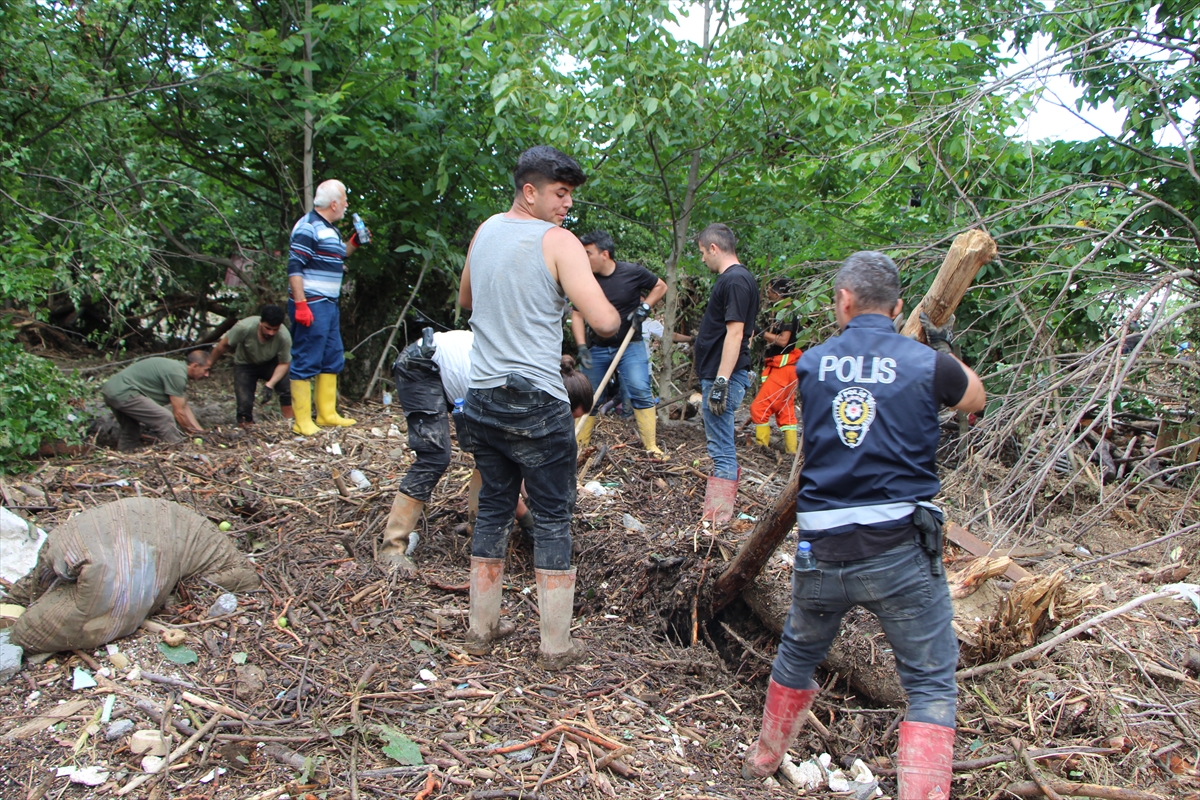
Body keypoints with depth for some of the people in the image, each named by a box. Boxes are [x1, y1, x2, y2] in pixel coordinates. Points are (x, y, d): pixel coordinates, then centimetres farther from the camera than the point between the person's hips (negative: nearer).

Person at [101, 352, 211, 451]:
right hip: (122, 393, -11)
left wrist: (200, 431, 11)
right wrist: (193, 432, -1)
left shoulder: (179, 369, 14)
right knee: (165, 418, -15)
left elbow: (185, 407, 15)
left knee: (130, 433, 25)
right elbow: (178, 413, -14)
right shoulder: (177, 374, -18)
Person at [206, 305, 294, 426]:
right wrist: (209, 363, -2)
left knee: (286, 385, -25)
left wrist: (270, 385, -31)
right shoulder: (245, 327, -33)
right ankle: (246, 425, 13)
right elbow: (223, 345, -15)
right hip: (245, 364, 0)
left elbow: (284, 364, -18)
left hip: (270, 364, 1)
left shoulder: (284, 337, -31)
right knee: (244, 401, -14)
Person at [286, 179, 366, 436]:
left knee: (333, 360, 15)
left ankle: (327, 413, 24)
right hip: (311, 305, -10)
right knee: (306, 362, -5)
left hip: (329, 305, 10)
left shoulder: (329, 228, 17)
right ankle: (302, 422, 0)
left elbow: (337, 257, 31)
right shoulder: (307, 227, -13)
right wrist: (300, 305, -24)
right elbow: (294, 268, -18)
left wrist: (354, 242, 15)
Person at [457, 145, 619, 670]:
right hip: (537, 405, -6)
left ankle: (482, 628, 25)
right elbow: (604, 322, -18)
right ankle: (556, 645, 13)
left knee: (493, 509, 16)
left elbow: (465, 302, 28)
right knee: (553, 519, 4)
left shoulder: (484, 233, 11)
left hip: (482, 399, 7)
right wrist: (617, 314, 4)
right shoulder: (558, 241, -10)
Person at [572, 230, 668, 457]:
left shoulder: (633, 273, -11)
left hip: (630, 346, -2)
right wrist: (582, 347, -13)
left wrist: (645, 306, -11)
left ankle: (651, 447, -6)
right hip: (596, 348, 2)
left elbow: (661, 286, 5)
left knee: (640, 391, -12)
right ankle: (578, 445, 21)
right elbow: (577, 315, -2)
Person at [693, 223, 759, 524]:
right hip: (718, 375, 11)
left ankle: (718, 518, -2)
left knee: (721, 447, -7)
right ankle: (721, 508, 30)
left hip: (723, 375, -11)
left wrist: (721, 382, -25)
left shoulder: (735, 280, -16)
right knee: (721, 444, 19)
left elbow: (735, 333, -23)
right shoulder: (733, 279, 16)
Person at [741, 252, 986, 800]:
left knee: (798, 654, 26)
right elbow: (975, 398, 17)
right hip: (900, 551, -3)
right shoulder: (927, 365, -4)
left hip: (821, 552, 4)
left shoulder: (811, 363, 2)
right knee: (931, 683, 10)